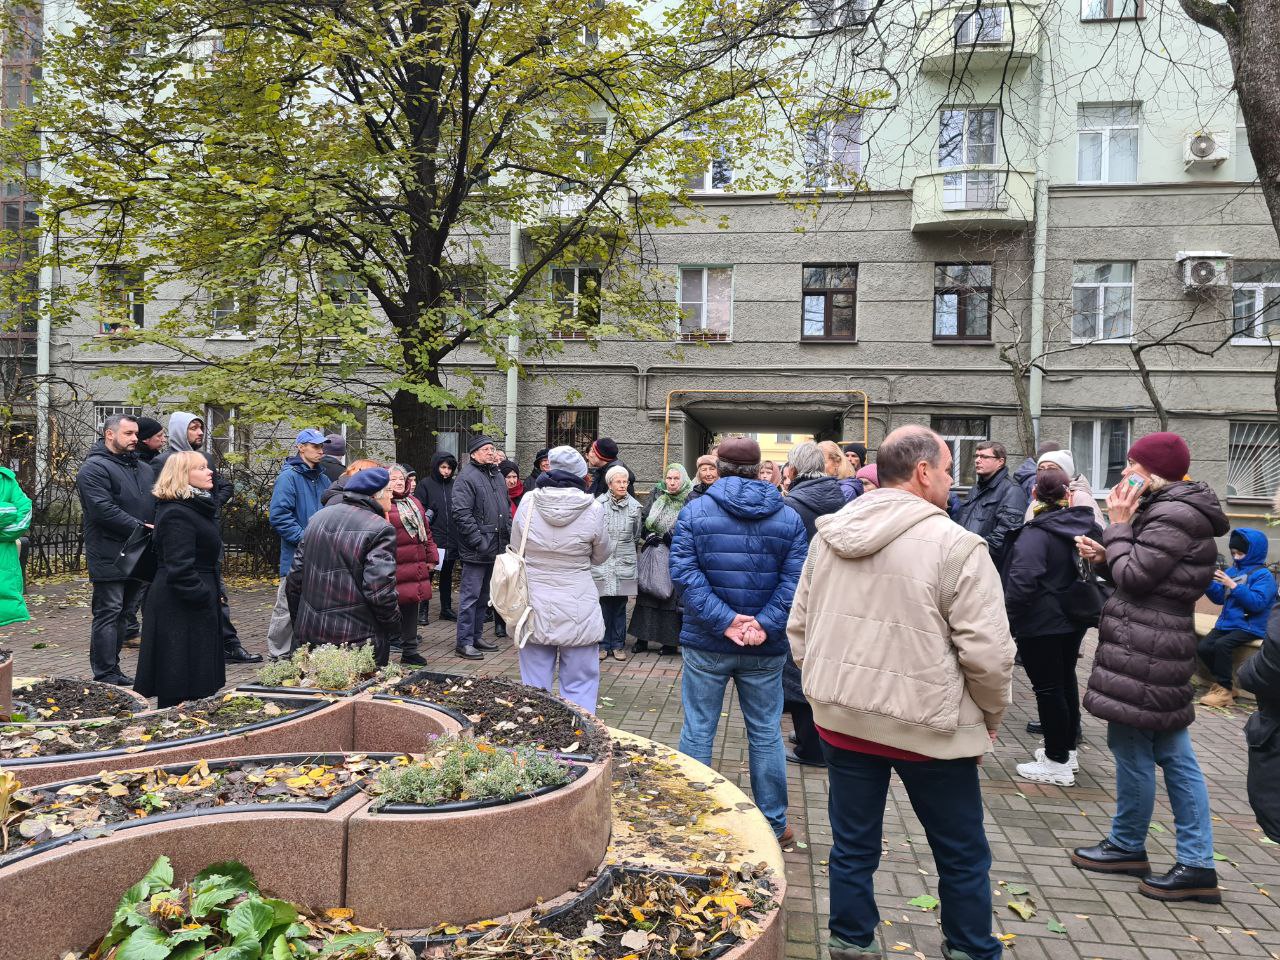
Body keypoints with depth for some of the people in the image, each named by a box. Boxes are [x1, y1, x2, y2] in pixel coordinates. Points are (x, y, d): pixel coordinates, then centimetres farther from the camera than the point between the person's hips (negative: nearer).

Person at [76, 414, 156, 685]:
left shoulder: (144, 469, 18)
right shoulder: (94, 468, -8)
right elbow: (103, 510, -19)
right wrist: (140, 528, -18)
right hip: (109, 557, -8)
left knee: (121, 613, 13)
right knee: (108, 613, -5)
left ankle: (113, 670, 21)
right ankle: (105, 675, 0)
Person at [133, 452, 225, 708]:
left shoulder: (198, 507, 15)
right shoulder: (178, 514, -18)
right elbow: (179, 569, -24)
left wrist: (213, 594, 14)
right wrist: (206, 597, -19)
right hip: (180, 609, -10)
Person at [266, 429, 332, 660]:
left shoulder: (323, 479, 13)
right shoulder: (289, 477, -10)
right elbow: (278, 515, -17)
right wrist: (303, 537, -19)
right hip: (296, 556, -7)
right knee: (288, 606, -1)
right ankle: (279, 654, 11)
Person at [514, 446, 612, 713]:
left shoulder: (528, 503, -6)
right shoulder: (592, 509, -11)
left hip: (534, 608, 2)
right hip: (577, 609, -2)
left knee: (534, 685, 12)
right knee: (579, 686, 7)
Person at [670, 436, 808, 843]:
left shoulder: (694, 511, -4)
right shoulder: (788, 518, 1)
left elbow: (685, 572, -14)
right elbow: (794, 580, -10)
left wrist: (724, 620, -17)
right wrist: (764, 625, -16)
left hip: (706, 644, -1)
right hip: (766, 649, 1)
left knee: (697, 731, 10)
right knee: (766, 734, 14)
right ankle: (772, 824, 25)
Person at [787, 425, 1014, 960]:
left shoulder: (828, 535, 2)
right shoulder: (954, 545, -16)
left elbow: (798, 628, 8)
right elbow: (988, 653, -16)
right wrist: (990, 717, 2)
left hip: (841, 716, 5)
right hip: (927, 724, -4)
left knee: (853, 845, 17)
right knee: (962, 855, 17)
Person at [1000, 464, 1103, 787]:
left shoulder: (1035, 534, -20)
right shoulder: (1088, 526, 2)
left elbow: (1022, 581, -29)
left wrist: (1009, 616, -16)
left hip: (1040, 624, -8)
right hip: (1074, 619, 8)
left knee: (1047, 688, 1)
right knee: (1066, 680, 20)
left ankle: (1057, 763, 8)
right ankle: (1068, 750, 34)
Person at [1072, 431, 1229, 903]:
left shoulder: (1173, 516, -17)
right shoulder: (1179, 510, 16)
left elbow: (1135, 576, -17)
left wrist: (1119, 525, -8)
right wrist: (1105, 557, 4)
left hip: (1144, 653, -11)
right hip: (1161, 649, 11)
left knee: (1131, 749, 4)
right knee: (1174, 754, 11)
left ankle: (1127, 846, 21)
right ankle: (1197, 865, 16)